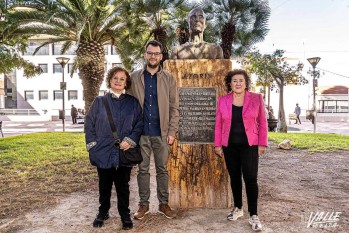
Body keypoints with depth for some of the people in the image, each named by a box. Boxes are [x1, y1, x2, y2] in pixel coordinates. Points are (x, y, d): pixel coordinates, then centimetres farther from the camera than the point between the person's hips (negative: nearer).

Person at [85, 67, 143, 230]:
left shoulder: (133, 102, 4)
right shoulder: (99, 101, 6)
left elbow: (139, 124, 1)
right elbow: (89, 124, 7)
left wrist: (131, 140, -11)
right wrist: (92, 143, -2)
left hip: (124, 152, -1)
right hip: (103, 152, 1)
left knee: (123, 185, 8)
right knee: (104, 185, 14)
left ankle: (125, 215, 25)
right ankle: (103, 212, 33)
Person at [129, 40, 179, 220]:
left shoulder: (169, 79, 3)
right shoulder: (134, 77, 4)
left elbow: (174, 107, 1)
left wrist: (172, 131, -6)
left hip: (162, 132, 0)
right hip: (141, 132, 1)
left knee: (162, 170, 10)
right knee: (143, 170, 10)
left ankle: (163, 203, 24)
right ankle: (143, 204, 24)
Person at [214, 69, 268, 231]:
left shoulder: (256, 99, -1)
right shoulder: (223, 101, 3)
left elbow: (262, 122, 0)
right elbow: (219, 124, 5)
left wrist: (262, 144, -4)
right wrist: (217, 144, 2)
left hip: (249, 145, -2)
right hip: (229, 146, 2)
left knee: (250, 178, -4)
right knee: (234, 177, 12)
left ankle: (253, 216, 7)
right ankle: (238, 208, 29)